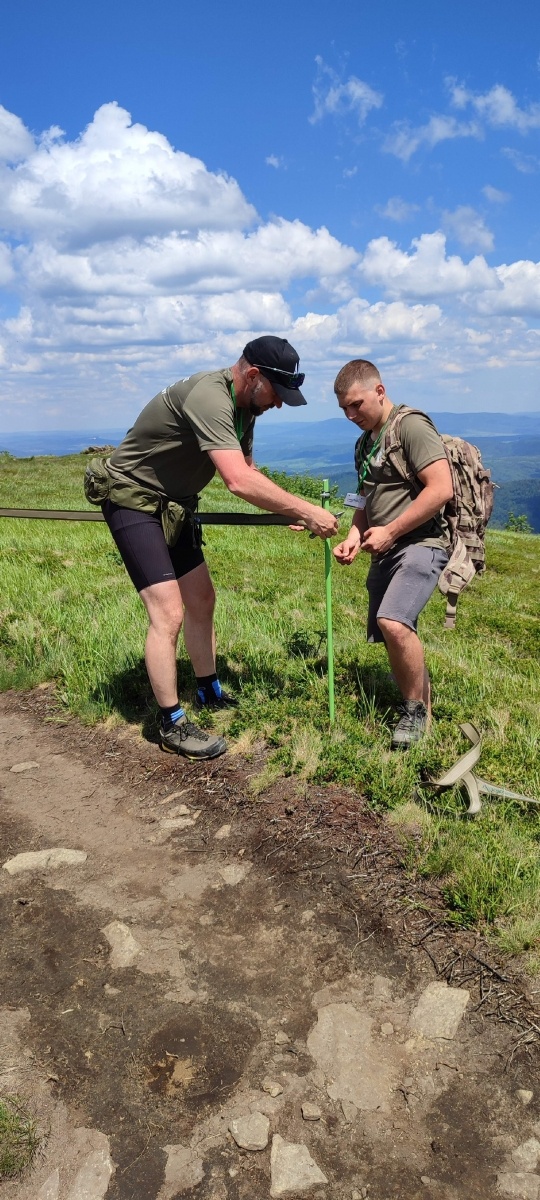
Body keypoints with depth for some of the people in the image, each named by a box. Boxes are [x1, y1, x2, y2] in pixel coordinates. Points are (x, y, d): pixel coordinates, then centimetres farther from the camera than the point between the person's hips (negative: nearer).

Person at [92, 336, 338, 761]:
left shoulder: (243, 407, 2)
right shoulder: (209, 397, -29)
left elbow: (247, 471, 9)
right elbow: (239, 482, -39)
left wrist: (290, 513, -6)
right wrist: (305, 510, -32)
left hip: (173, 504, 10)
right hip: (132, 500, -10)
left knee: (201, 599, 14)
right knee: (168, 614, -13)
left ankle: (210, 694, 29)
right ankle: (172, 725, -1)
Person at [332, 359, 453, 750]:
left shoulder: (411, 426, -8)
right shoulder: (365, 443, 18)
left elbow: (441, 489, -19)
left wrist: (389, 532, -17)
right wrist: (354, 538, 7)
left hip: (421, 543, -9)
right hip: (385, 552, 9)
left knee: (394, 622, -26)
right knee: (391, 634, 7)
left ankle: (417, 710, -6)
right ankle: (418, 704, 24)